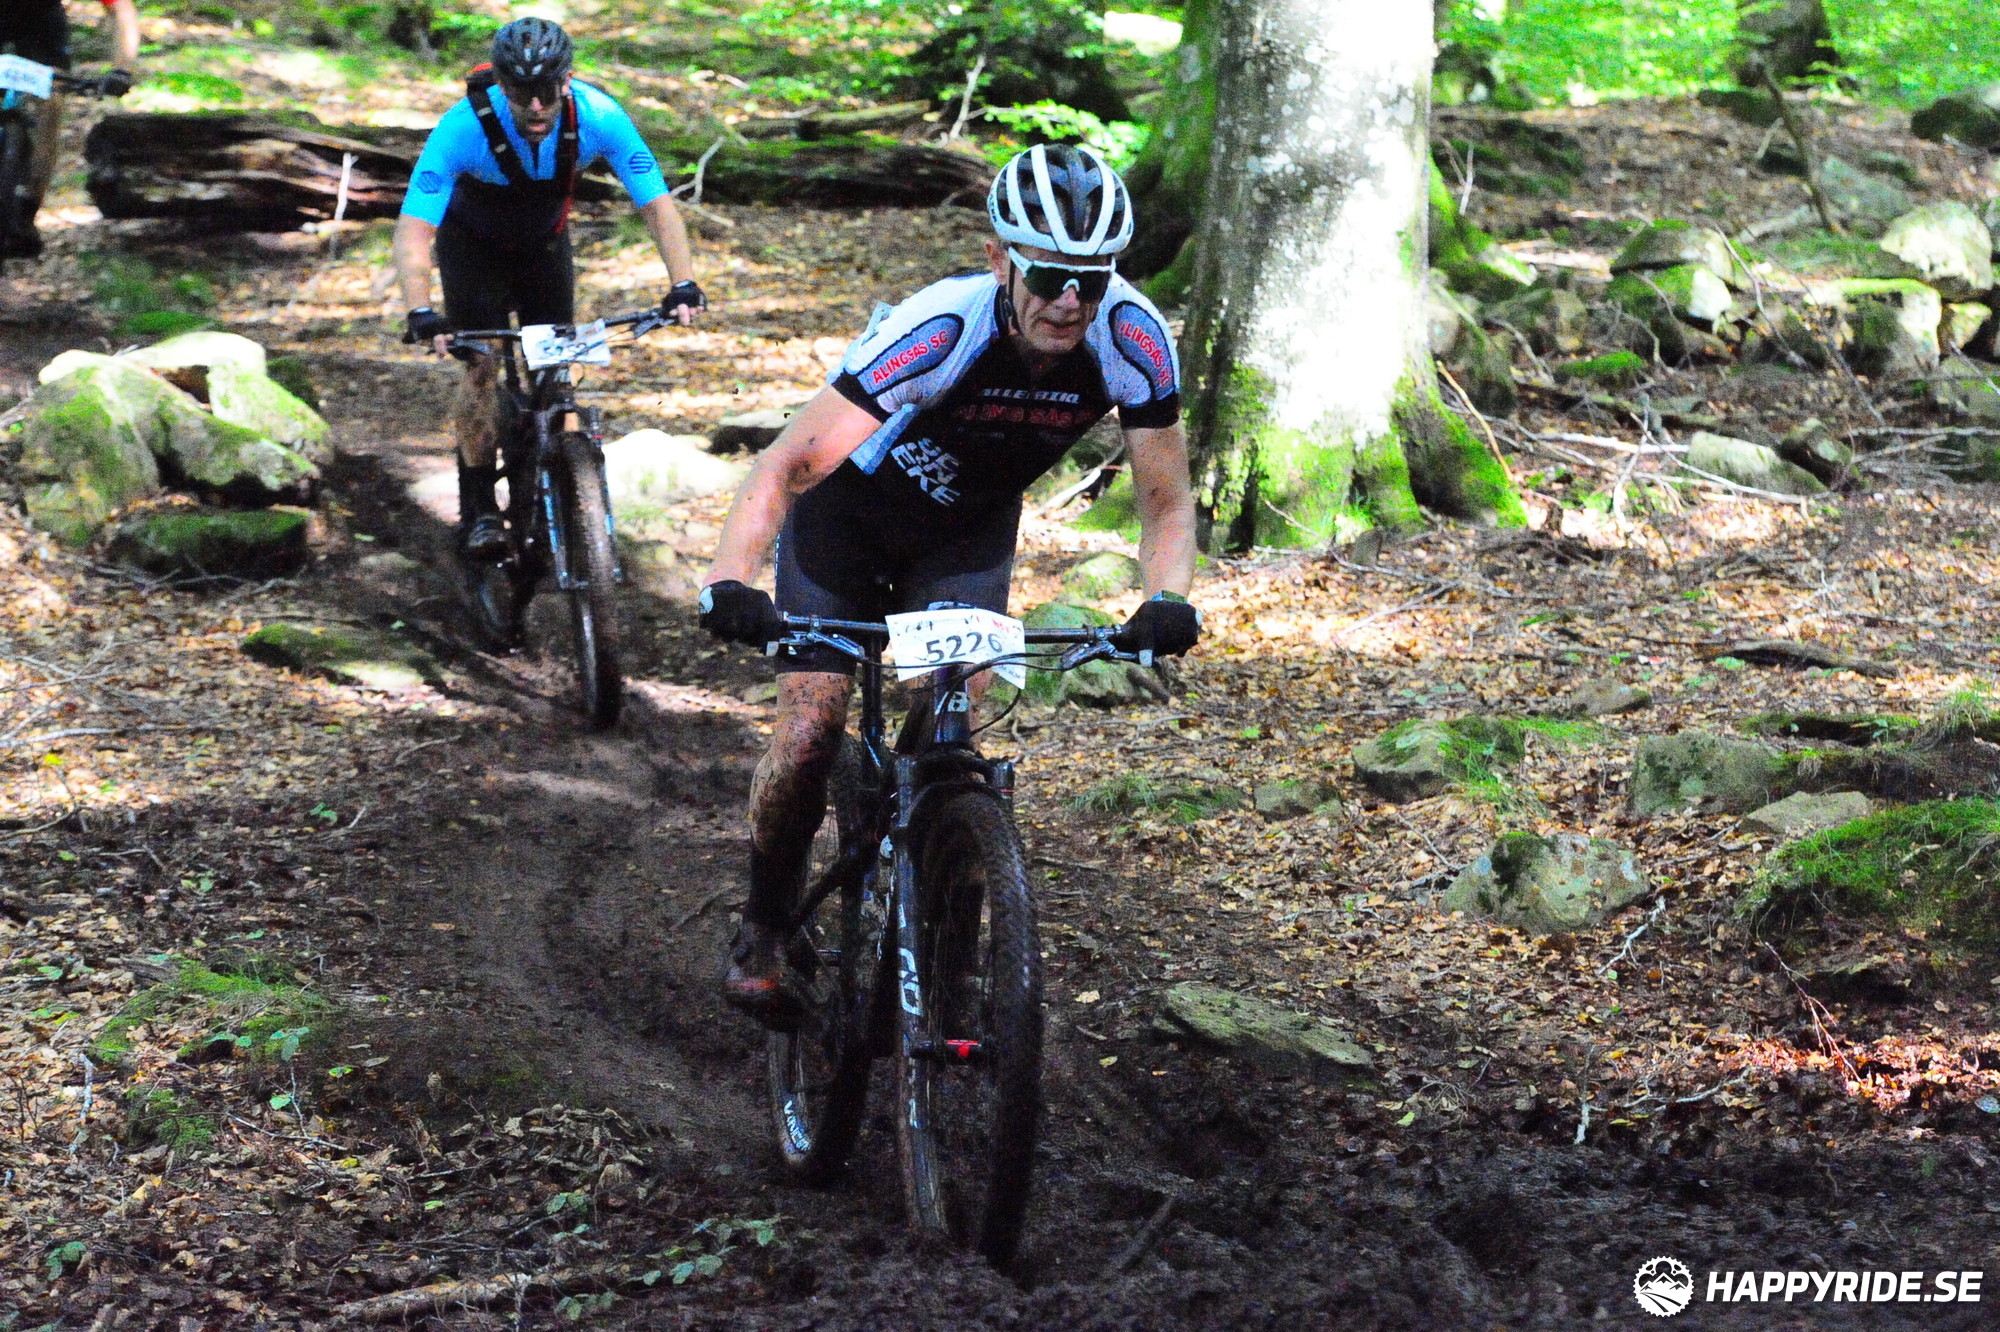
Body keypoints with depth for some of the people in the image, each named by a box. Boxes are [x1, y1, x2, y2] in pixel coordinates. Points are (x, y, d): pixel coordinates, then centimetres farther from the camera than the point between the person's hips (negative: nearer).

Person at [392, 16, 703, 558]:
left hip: (544, 240, 2)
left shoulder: (598, 117, -32)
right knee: (483, 366, -12)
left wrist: (683, 285, -43)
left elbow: (657, 204, -29)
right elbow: (413, 228, -40)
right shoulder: (465, 126, -38)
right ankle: (478, 510, -3)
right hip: (473, 243, -2)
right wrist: (420, 313, -54)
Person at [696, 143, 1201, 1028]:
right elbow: (786, 466, -39)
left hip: (968, 532, 3)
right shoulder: (941, 329, -38)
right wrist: (728, 583, -54)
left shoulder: (1133, 340, -28)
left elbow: (1166, 499, -17)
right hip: (849, 516, -3)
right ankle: (763, 932, 14)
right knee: (809, 734, -9)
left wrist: (1166, 600, -37)